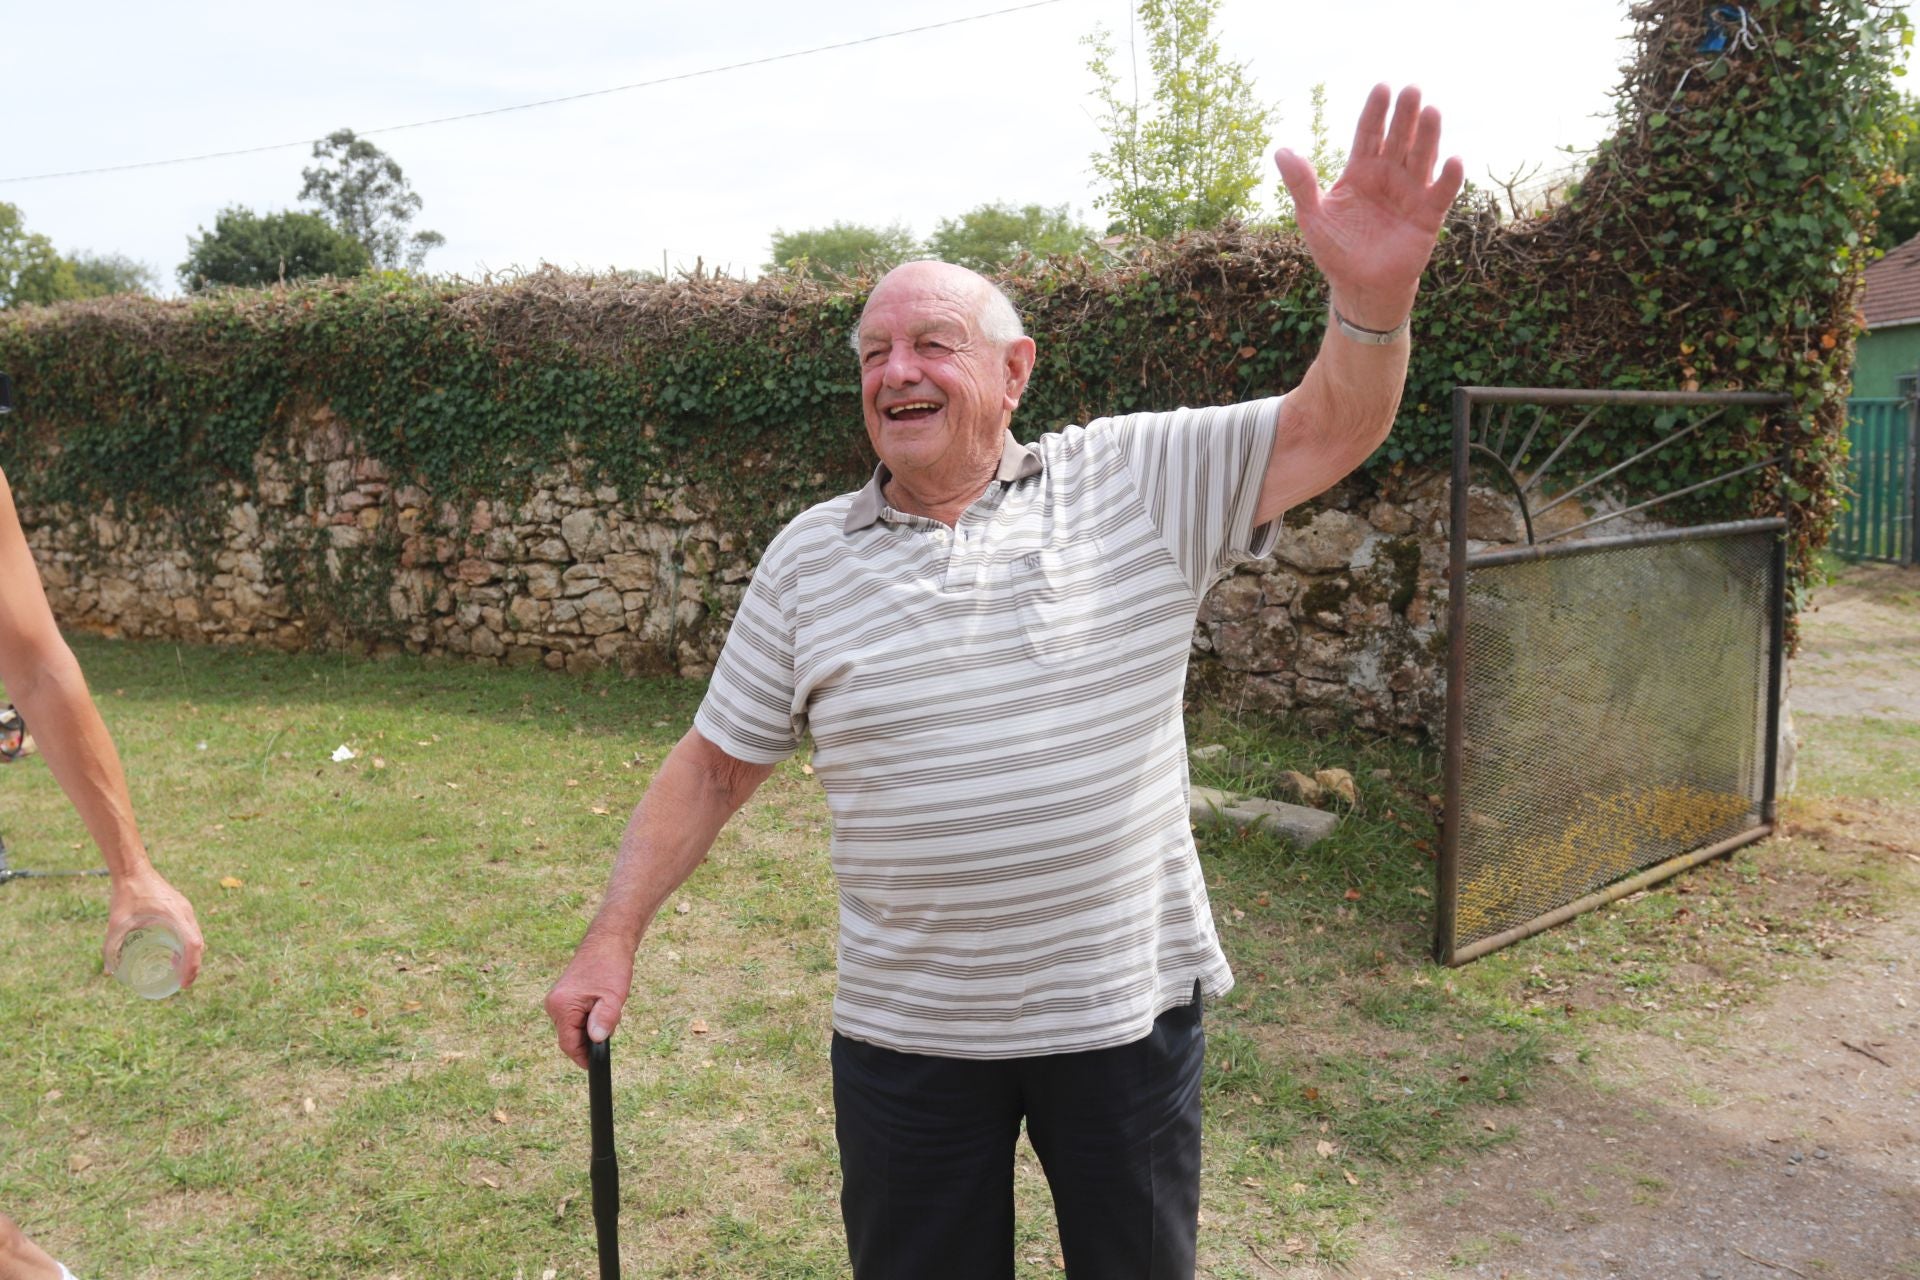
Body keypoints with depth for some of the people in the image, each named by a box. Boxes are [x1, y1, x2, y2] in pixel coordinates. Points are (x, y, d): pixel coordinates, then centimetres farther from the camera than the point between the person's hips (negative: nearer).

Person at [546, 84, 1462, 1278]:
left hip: (1129, 1009, 0)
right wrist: (615, 938, -1)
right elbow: (714, 764, 3)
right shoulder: (809, 558, -1)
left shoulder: (1138, 484, -5)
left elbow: (1333, 430, -13)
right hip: (907, 1033, 1)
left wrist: (1371, 295, -34)